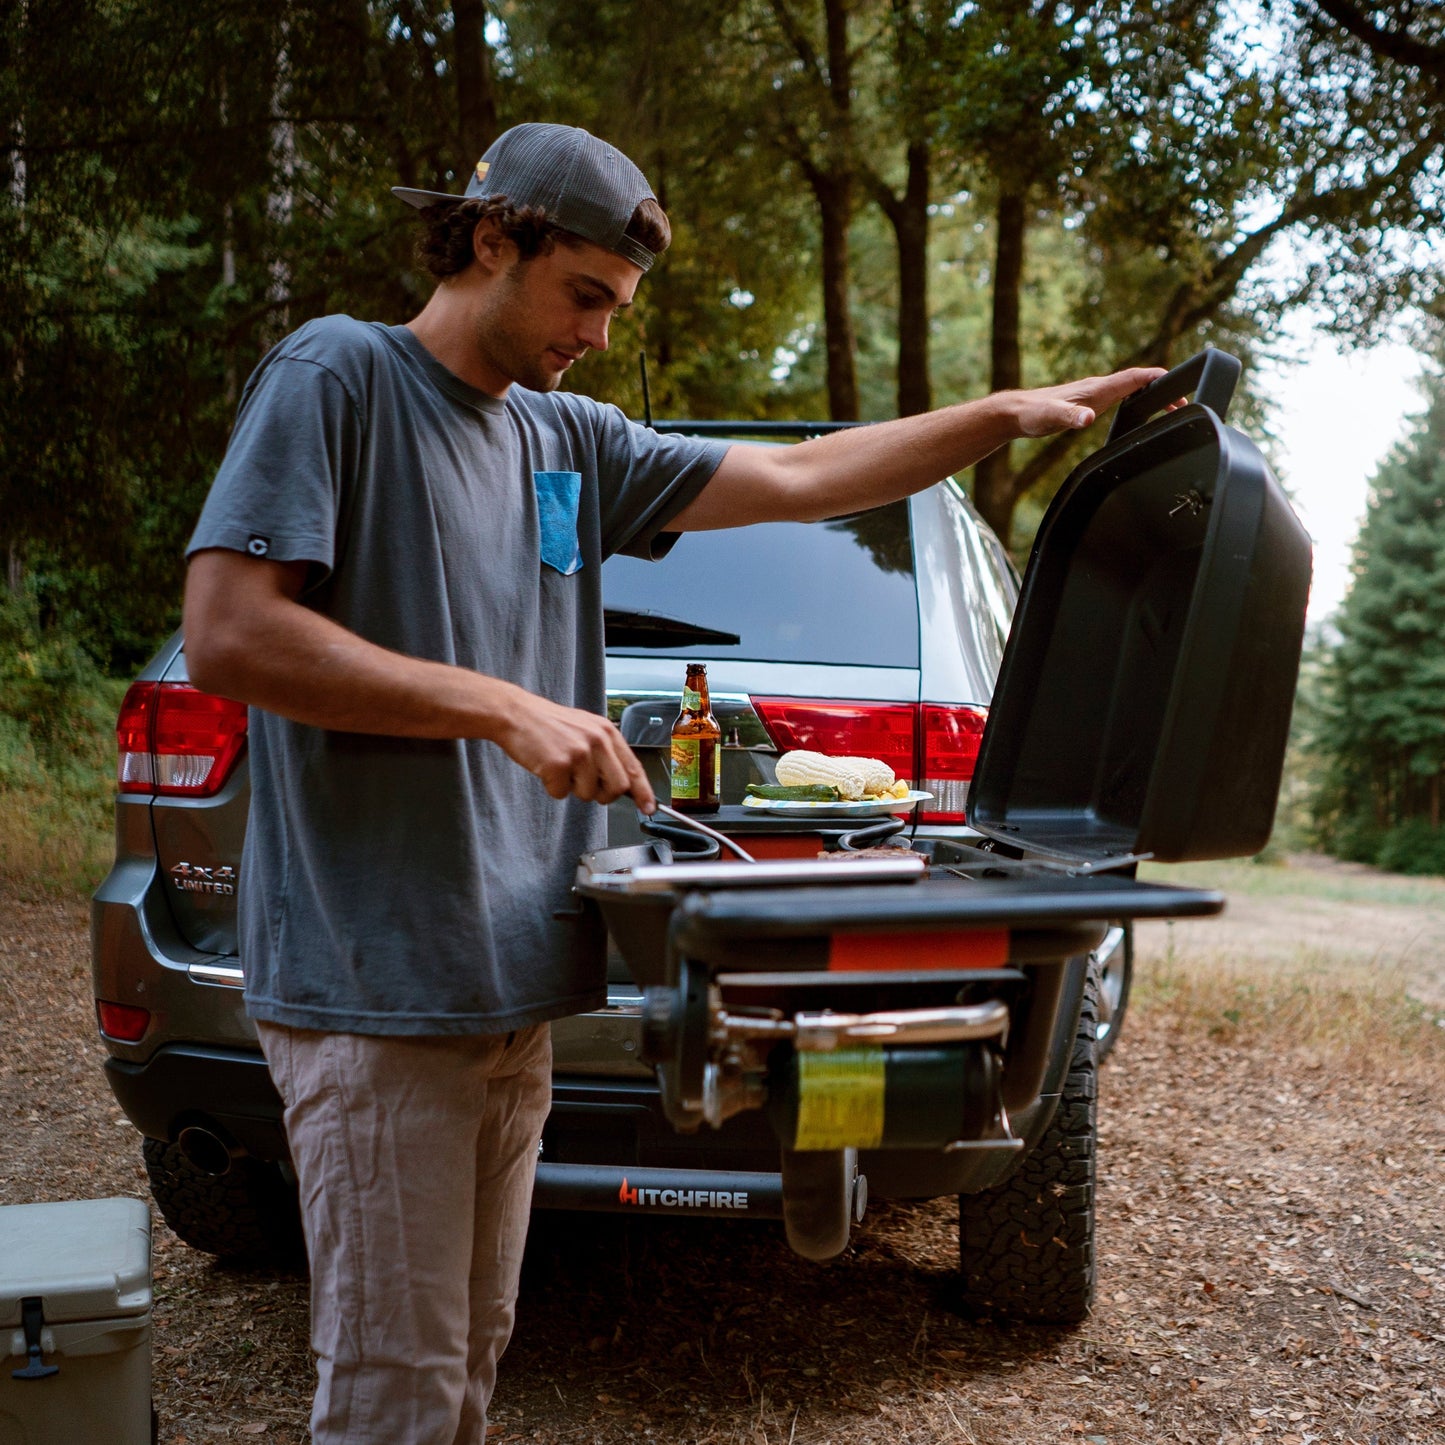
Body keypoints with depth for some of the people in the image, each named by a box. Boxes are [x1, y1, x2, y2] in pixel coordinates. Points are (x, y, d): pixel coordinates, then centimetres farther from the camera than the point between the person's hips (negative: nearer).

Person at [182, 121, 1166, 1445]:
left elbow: (799, 478, 17)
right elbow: (226, 637, -16)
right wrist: (504, 709, -18)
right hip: (376, 979, -7)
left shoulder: (567, 441, 15)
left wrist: (1015, 413, 12)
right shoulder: (337, 376, -6)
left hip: (509, 985, 8)